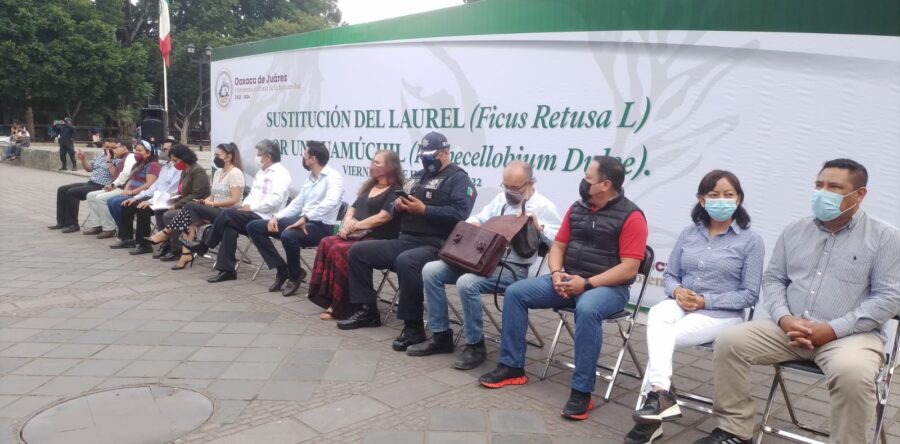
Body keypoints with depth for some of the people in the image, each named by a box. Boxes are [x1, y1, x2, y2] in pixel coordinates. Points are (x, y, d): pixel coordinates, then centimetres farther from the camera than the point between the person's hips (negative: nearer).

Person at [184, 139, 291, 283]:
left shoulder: (280, 174, -10)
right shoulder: (262, 171, 21)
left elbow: (275, 200, -23)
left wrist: (251, 207, -17)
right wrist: (244, 206, 3)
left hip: (264, 218, -9)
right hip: (253, 214, 9)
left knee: (228, 214, -19)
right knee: (229, 226, -17)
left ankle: (204, 245, 0)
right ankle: (227, 270, -16)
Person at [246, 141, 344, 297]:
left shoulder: (333, 176, -12)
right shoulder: (310, 178, 16)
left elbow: (331, 202, -30)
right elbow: (297, 204, 20)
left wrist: (305, 218, -34)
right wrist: (276, 216, 4)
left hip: (321, 226, -9)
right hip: (302, 221, 9)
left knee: (288, 236, -40)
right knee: (254, 227, 3)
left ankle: (295, 274, -9)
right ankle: (282, 269, 4)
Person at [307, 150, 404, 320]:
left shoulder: (395, 191, -3)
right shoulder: (369, 187, 24)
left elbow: (382, 217, -15)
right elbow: (352, 209, 21)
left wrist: (355, 226, -12)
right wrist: (347, 223, -1)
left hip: (377, 240, -8)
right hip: (357, 236, 8)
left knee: (340, 250, -29)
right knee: (327, 244, -19)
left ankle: (340, 307, -20)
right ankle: (326, 297, -20)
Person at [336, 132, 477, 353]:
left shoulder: (459, 179, -2)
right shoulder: (417, 177, 22)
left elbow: (459, 214, -19)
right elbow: (397, 210, 25)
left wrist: (423, 210, -20)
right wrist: (398, 206, 1)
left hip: (434, 246, -8)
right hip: (404, 240, 9)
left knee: (406, 262, -39)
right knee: (358, 251, 2)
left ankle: (414, 326, -25)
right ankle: (366, 310, 8)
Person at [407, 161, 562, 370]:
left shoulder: (544, 207, -2)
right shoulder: (501, 198, 17)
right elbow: (479, 218, 21)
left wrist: (539, 227, -21)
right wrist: (473, 222, -1)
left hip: (513, 269, -7)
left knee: (467, 283, -34)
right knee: (431, 270, -7)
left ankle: (475, 345, -15)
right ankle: (441, 336, 1)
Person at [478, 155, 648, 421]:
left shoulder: (631, 216, -11)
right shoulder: (577, 208, 9)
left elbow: (629, 269, -16)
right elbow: (558, 245, 14)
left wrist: (587, 284, -23)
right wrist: (556, 274, -7)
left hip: (607, 287, -7)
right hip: (568, 281, 7)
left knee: (587, 310, -40)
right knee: (515, 292, -7)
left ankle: (582, 391, -28)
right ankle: (512, 367, 1)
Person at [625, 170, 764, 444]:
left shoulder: (751, 240, -2)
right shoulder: (689, 233, 11)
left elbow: (749, 295, -4)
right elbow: (669, 275, 14)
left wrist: (705, 301, -15)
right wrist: (677, 291, -10)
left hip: (722, 314, -3)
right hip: (681, 306, 4)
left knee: (660, 336, -29)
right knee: (657, 315, -33)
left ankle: (655, 396, -21)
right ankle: (662, 395, -41)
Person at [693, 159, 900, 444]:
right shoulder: (794, 231, 12)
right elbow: (772, 279, 12)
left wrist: (834, 329, -17)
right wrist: (783, 318, -9)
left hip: (851, 334, -4)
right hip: (789, 329, 4)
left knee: (853, 374, -36)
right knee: (730, 342, -14)